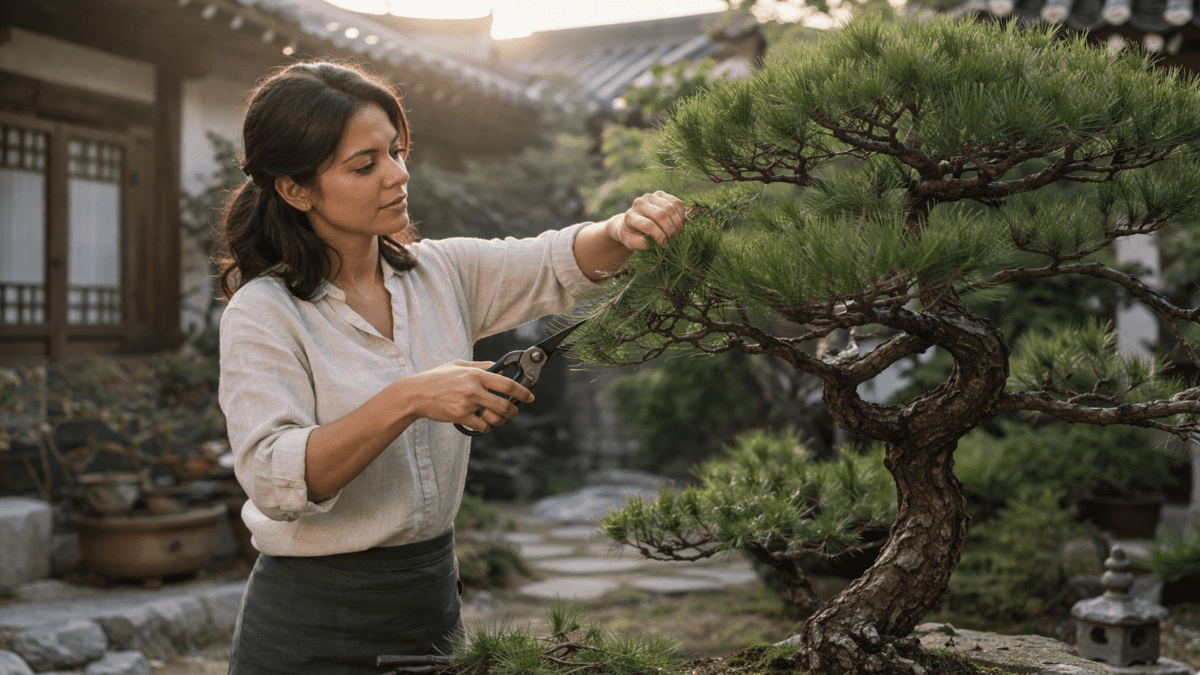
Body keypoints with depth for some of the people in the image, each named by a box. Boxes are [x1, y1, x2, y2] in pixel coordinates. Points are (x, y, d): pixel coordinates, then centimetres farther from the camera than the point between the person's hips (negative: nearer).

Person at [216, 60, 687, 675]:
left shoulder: (439, 273, 3)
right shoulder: (262, 316, -14)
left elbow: (563, 266, 3)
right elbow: (274, 478, -25)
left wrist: (627, 229, -19)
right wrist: (408, 400, -35)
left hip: (434, 599, 6)